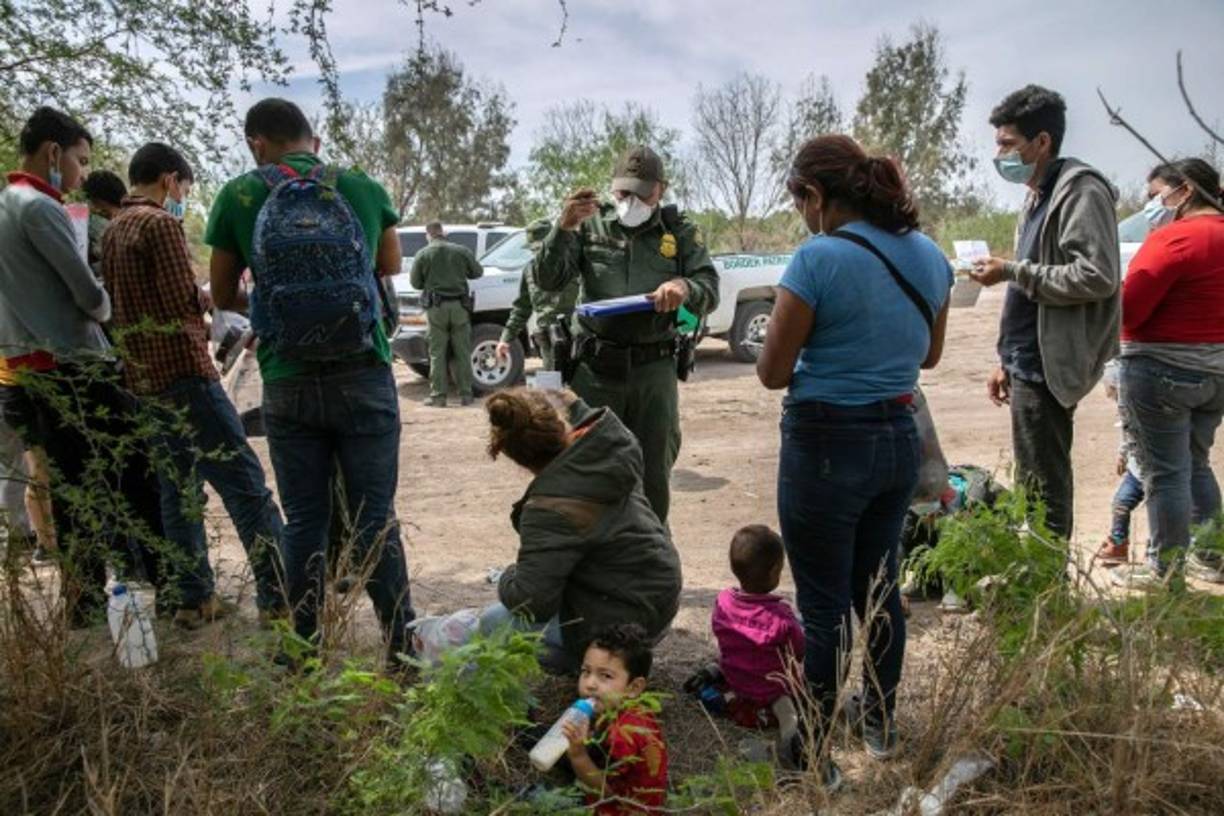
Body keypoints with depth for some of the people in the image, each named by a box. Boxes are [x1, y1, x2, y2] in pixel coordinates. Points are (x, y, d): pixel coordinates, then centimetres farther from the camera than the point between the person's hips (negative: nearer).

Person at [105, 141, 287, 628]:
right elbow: (184, 301, -16)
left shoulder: (113, 230, 17)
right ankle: (279, 598, -9)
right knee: (245, 483, -9)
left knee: (179, 486, 11)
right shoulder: (160, 223, -10)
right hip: (181, 369, -9)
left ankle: (194, 598, 14)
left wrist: (200, 298, 16)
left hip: (142, 376, 9)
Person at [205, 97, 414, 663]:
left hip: (287, 384, 0)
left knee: (302, 521, 11)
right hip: (362, 376, 0)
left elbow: (222, 297, 11)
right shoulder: (365, 189, 3)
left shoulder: (238, 197, 1)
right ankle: (401, 653, 9)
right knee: (374, 519, 4)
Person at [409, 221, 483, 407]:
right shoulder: (462, 251, 2)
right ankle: (465, 394, 9)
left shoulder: (423, 255, -2)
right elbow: (477, 272, 13)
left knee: (437, 353, 4)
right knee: (462, 352, 7)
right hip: (459, 305, 2)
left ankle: (438, 395, 3)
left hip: (436, 307, -1)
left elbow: (415, 283, 3)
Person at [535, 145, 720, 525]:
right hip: (594, 366, 0)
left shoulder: (679, 232, 7)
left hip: (654, 368, 0)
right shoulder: (591, 226, 6)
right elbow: (548, 281, -2)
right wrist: (563, 228, -16)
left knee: (654, 476, 10)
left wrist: (685, 287, -22)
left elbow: (710, 292, 0)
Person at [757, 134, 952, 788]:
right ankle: (882, 725, 41)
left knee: (825, 607, 5)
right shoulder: (930, 256, 4)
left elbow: (771, 373, -13)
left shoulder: (818, 259, -18)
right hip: (898, 440, 7)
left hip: (826, 446, -7)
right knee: (879, 589, 22)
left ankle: (816, 759, 19)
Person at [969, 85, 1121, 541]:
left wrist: (1012, 272, -18)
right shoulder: (1039, 197, 18)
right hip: (1030, 364, 10)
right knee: (1033, 488, 16)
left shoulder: (1080, 191, -11)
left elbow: (1096, 277, -22)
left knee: (1043, 492, -3)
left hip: (1047, 366, -10)